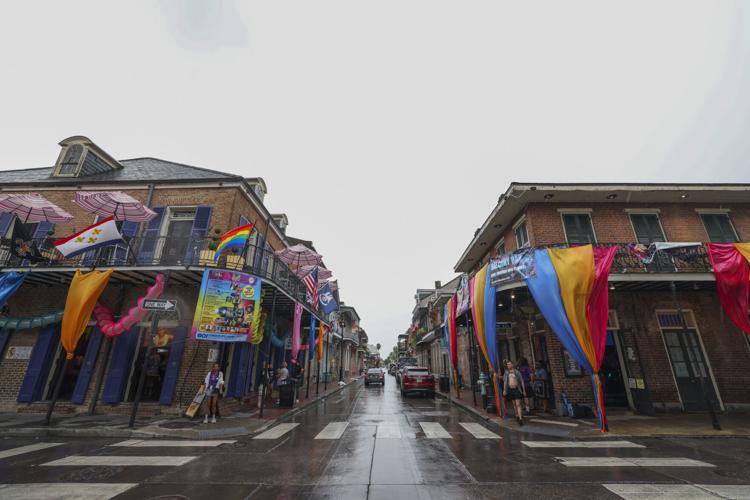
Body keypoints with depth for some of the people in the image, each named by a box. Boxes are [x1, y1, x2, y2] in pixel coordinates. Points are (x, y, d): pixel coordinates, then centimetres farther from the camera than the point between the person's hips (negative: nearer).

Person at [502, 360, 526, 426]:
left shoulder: (517, 372, -4)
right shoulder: (506, 373, 6)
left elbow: (521, 381, 1)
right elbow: (505, 382, 10)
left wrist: (523, 391, -1)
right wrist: (504, 390, 5)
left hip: (517, 389, -4)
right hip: (510, 390, 4)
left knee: (518, 404, -9)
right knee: (514, 404, 13)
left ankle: (520, 419, -9)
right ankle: (517, 416, 29)